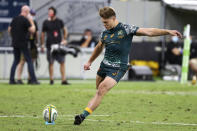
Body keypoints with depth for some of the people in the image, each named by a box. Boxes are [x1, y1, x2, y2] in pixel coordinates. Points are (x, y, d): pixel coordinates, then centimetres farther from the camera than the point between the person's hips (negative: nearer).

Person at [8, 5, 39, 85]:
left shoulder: (15, 19, 9)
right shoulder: (25, 20, -12)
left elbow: (9, 30, 16)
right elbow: (32, 30, -10)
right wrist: (31, 21, 1)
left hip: (15, 43, 7)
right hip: (23, 44, -7)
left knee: (16, 61, 14)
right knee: (29, 61, -2)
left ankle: (11, 79, 8)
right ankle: (33, 80, -6)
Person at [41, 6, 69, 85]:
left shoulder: (59, 21, 6)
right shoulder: (46, 22, 3)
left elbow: (64, 30, 19)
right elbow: (43, 34, 8)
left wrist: (64, 39, 8)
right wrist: (42, 45, 5)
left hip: (59, 44, 1)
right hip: (50, 45, -1)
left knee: (62, 62, -2)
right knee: (51, 63, 1)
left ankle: (63, 80, 0)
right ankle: (51, 79, 9)